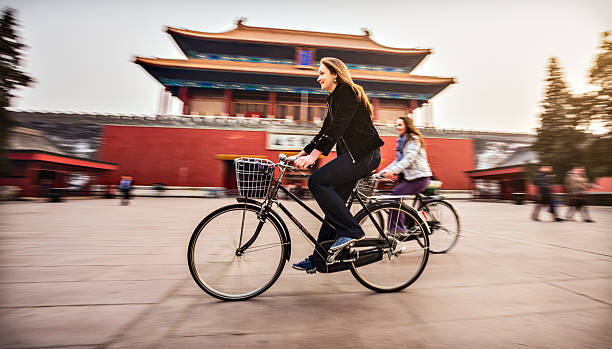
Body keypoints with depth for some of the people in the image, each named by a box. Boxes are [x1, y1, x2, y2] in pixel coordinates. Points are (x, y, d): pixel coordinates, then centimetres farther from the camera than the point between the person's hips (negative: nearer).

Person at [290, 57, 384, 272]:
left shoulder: (347, 93, -8)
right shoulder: (334, 98, 20)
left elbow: (336, 129, -22)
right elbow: (325, 132, 18)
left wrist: (313, 156, -29)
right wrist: (301, 154, 12)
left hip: (364, 154, -9)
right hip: (354, 155, 9)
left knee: (316, 181, -20)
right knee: (334, 204, 6)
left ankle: (351, 231, -10)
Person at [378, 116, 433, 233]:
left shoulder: (413, 139, -6)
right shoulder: (402, 140, 21)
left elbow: (408, 159, -22)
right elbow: (398, 161, 17)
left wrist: (393, 171, -36)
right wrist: (383, 172, 5)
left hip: (419, 177, -9)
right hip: (407, 176, 9)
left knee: (396, 194, -24)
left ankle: (396, 229, -18)